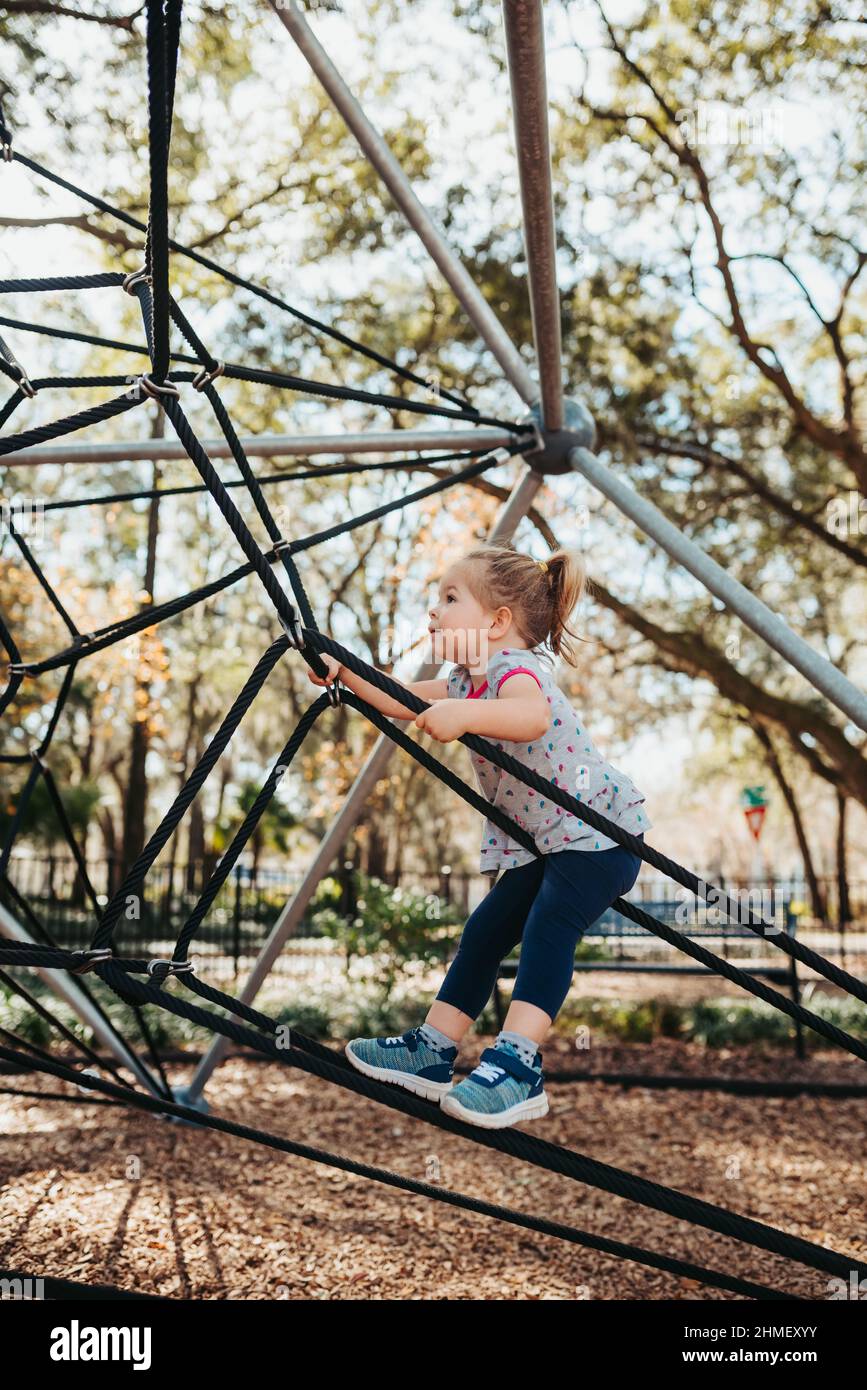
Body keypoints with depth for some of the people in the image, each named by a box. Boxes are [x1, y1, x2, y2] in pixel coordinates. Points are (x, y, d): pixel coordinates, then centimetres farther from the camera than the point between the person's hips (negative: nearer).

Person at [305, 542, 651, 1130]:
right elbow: (401, 701, 16)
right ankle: (434, 1050, 13)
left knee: (549, 925, -26)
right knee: (486, 929, 7)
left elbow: (532, 716, -47)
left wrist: (464, 714, -62)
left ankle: (519, 1065, -31)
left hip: (600, 831, -10)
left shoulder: (516, 670, -24)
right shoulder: (465, 681, 7)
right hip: (536, 842, 10)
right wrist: (344, 672, 6)